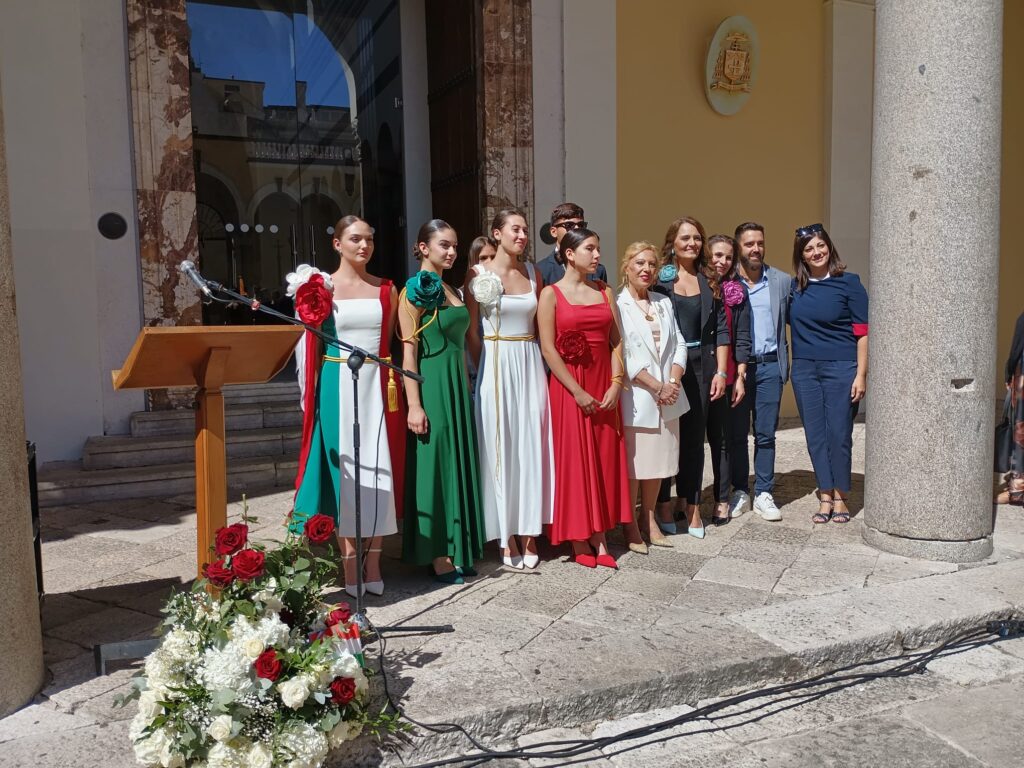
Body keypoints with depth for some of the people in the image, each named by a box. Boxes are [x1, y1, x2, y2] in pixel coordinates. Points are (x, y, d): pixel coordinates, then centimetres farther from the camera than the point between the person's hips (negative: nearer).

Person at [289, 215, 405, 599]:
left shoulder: (386, 289, 10)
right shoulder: (320, 286, 3)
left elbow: (392, 343, 13)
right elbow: (310, 343, 6)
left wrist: (393, 387, 7)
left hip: (376, 386, 2)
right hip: (338, 387, -2)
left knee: (377, 471, 3)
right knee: (343, 470, 2)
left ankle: (373, 563, 14)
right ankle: (350, 566, 11)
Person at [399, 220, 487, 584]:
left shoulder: (451, 290, 15)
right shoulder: (415, 290, -7)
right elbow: (408, 350, -13)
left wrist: (464, 388, 14)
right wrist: (414, 404, -19)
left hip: (458, 386, 8)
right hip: (431, 385, -8)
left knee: (458, 464, 11)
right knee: (433, 466, -2)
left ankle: (456, 550, 21)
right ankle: (437, 557, 7)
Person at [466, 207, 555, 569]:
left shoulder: (532, 273, 9)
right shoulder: (478, 274, -3)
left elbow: (539, 327, 13)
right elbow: (471, 331, -2)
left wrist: (535, 363, 7)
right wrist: (484, 370, -1)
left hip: (530, 365, 4)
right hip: (495, 365, -4)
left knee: (532, 446, 5)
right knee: (500, 448, 2)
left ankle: (529, 534, 15)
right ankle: (507, 539, 12)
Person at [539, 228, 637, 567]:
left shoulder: (605, 291, 11)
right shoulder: (551, 294, -3)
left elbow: (617, 342, 6)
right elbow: (548, 348, -10)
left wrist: (616, 383, -7)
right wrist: (577, 391, -14)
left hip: (604, 386, 4)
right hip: (568, 387, -4)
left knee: (605, 459, 6)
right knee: (573, 460, 1)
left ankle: (598, 533, 16)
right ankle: (580, 538, 10)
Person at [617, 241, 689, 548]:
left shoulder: (664, 303, 15)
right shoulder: (617, 304, -6)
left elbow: (678, 344, 10)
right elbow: (623, 356, -13)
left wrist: (673, 382, -6)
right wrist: (657, 387, -14)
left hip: (667, 396, 6)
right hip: (635, 397, -6)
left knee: (658, 461, 12)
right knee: (632, 463, -1)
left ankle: (649, 521, 24)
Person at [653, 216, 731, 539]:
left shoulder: (709, 281, 9)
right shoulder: (660, 278, 0)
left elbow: (721, 329, 8)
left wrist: (721, 371, 2)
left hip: (700, 367, 3)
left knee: (695, 436, 7)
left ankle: (691, 505, 17)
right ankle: (663, 504, 16)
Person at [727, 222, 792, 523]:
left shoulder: (783, 281, 5)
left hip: (770, 365, 1)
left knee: (765, 434, 5)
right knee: (737, 433, 7)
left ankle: (763, 494, 14)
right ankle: (740, 492, 19)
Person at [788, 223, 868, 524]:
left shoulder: (848, 282, -3)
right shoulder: (793, 286, 6)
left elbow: (862, 331, -4)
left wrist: (861, 375, -9)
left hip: (841, 368, -3)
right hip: (804, 369, 4)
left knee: (839, 433, 1)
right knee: (815, 434, 7)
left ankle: (840, 498, 14)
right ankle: (825, 496, 17)